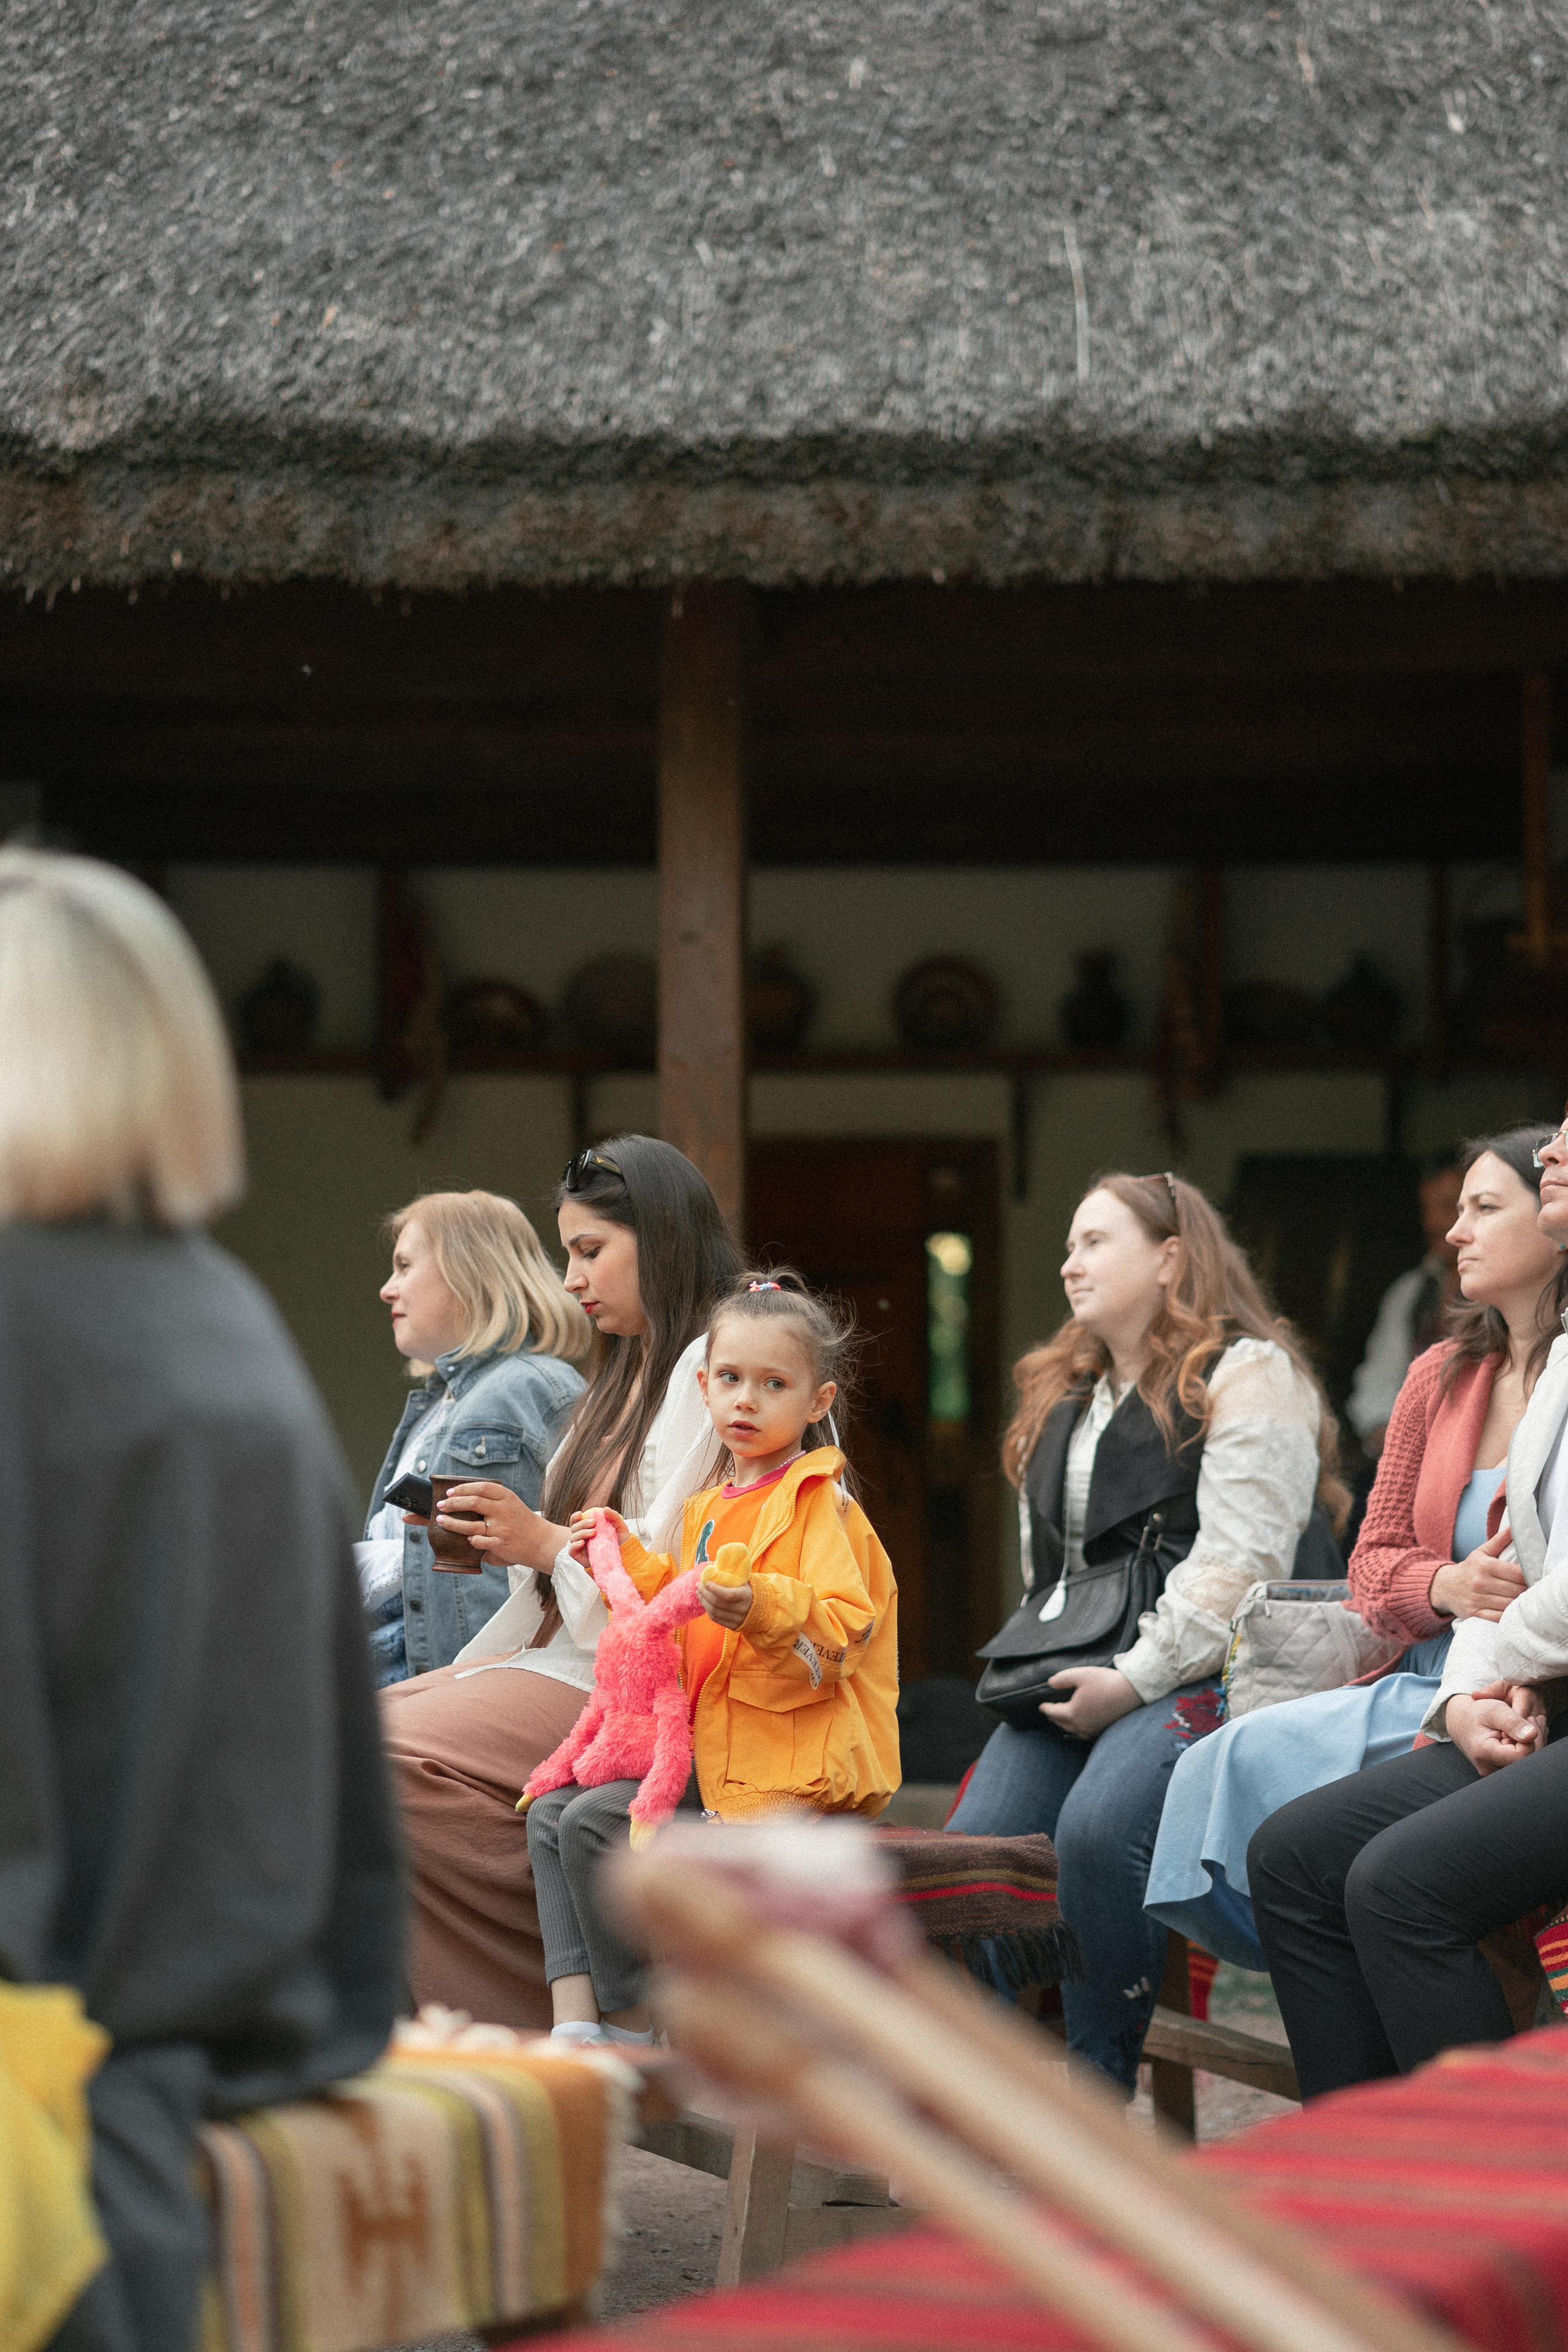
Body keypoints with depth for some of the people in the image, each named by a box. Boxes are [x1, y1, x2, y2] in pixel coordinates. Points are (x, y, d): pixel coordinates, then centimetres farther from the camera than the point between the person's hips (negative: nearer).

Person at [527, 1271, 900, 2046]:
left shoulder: (819, 1503, -9)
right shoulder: (710, 1509, 19)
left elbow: (841, 1629, -20)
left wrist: (760, 1608, -36)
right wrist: (626, 1555, 26)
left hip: (794, 1769, -10)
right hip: (709, 1751, 10)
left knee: (595, 1825, -20)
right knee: (552, 1813, 4)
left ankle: (634, 2031, -7)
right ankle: (575, 2020, -5)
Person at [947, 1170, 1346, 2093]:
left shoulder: (1247, 1375, -1)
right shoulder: (1061, 1396, 26)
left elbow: (1238, 1563, -11)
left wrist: (1134, 1679, -16)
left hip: (1197, 1674, -8)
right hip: (1074, 1686, 8)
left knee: (1098, 1828, -32)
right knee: (975, 1842, -17)